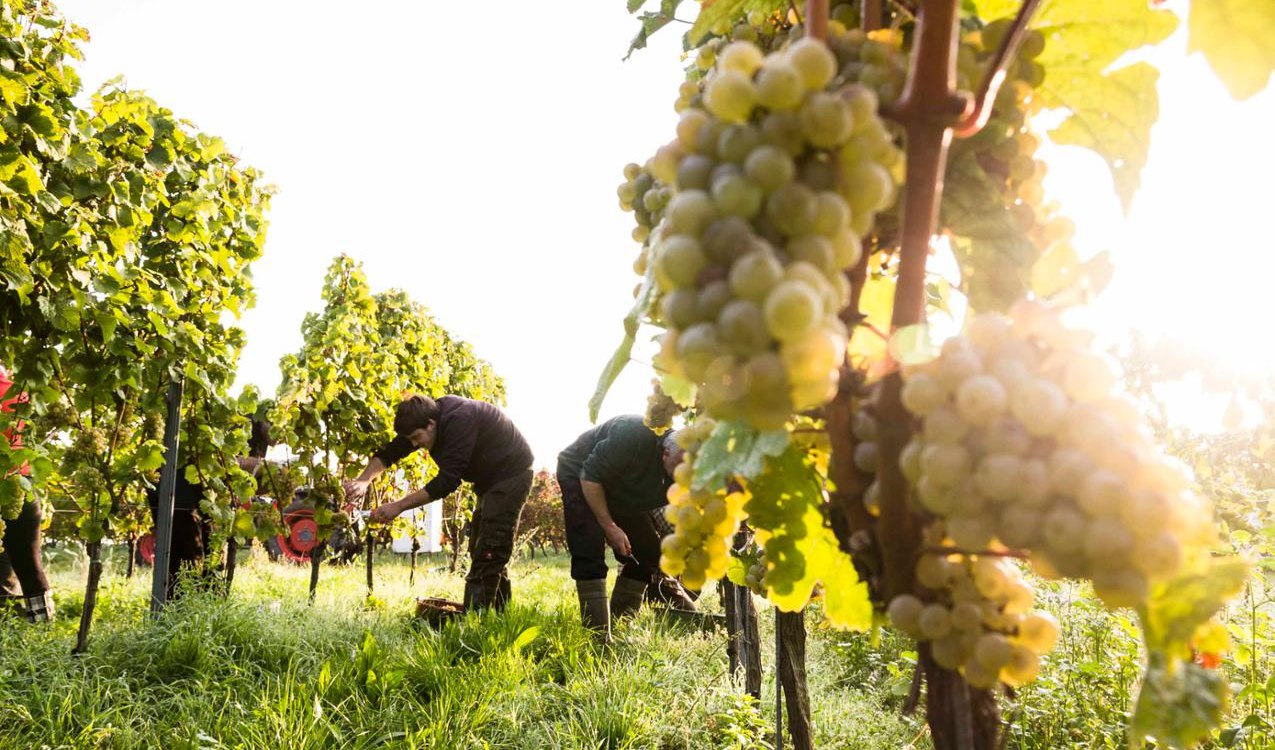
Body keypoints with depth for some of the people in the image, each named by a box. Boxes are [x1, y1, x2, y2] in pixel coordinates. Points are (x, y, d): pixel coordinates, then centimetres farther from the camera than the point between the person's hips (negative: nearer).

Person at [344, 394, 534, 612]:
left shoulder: (459, 420, -33)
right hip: (490, 479, 10)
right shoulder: (427, 416, -5)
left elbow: (448, 480, -35)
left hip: (511, 473, -10)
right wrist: (364, 480, -21)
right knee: (480, 548, 12)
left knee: (488, 553, -15)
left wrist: (399, 506, -33)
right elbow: (389, 451, -3)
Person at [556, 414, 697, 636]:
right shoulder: (633, 436, -41)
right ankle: (598, 633, -20)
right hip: (579, 475, -6)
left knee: (648, 552, -1)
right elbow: (589, 476, -31)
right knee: (589, 552, -21)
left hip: (622, 494, 6)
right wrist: (610, 527, -28)